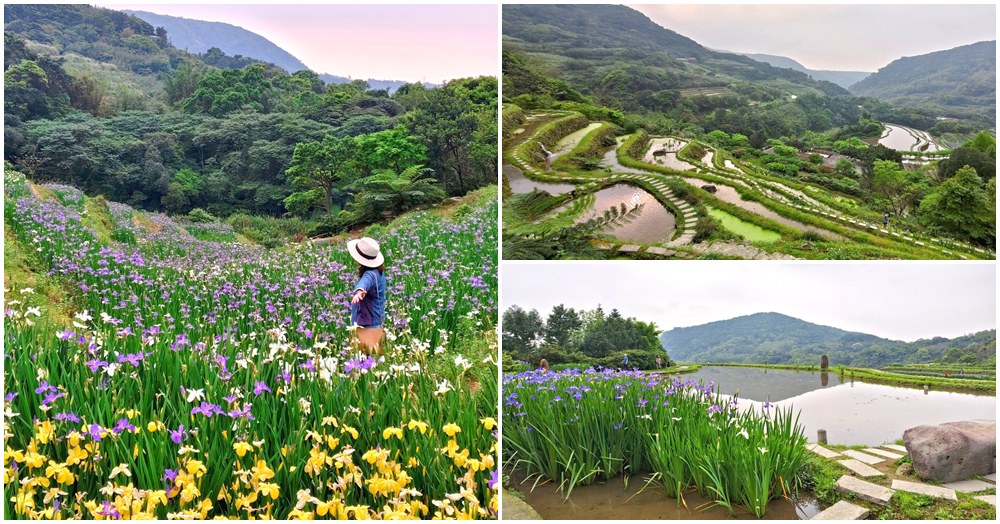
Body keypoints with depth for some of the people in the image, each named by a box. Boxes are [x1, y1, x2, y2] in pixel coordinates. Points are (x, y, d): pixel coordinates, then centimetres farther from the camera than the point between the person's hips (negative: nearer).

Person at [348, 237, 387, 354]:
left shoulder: (370, 274, -22)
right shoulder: (379, 272, 8)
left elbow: (364, 283, -47)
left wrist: (359, 292, -67)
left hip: (367, 327, -10)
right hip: (377, 324, 10)